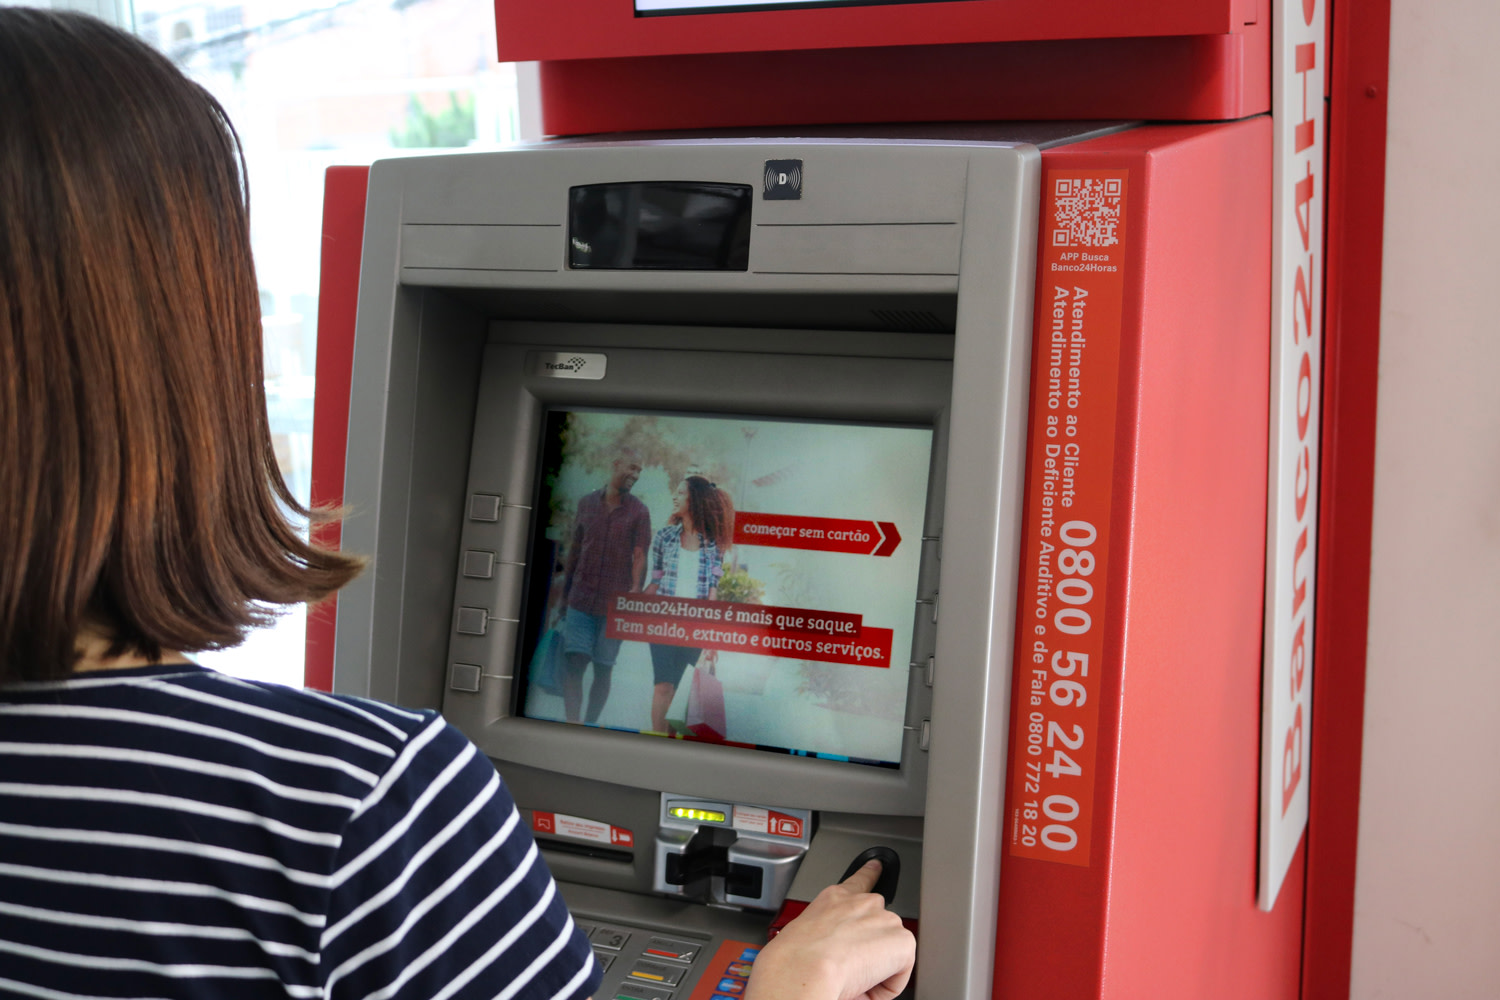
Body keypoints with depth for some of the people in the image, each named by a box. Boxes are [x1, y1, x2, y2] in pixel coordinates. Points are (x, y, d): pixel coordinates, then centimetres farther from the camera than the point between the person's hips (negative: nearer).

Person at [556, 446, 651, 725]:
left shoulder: (638, 511, 2)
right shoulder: (587, 503, 9)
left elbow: (639, 557, -5)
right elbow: (574, 550, 13)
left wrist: (634, 595, -18)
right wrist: (564, 594, 11)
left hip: (614, 603, -1)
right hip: (581, 598, 1)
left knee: (603, 669, 4)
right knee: (574, 661, -10)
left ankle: (590, 725, 15)